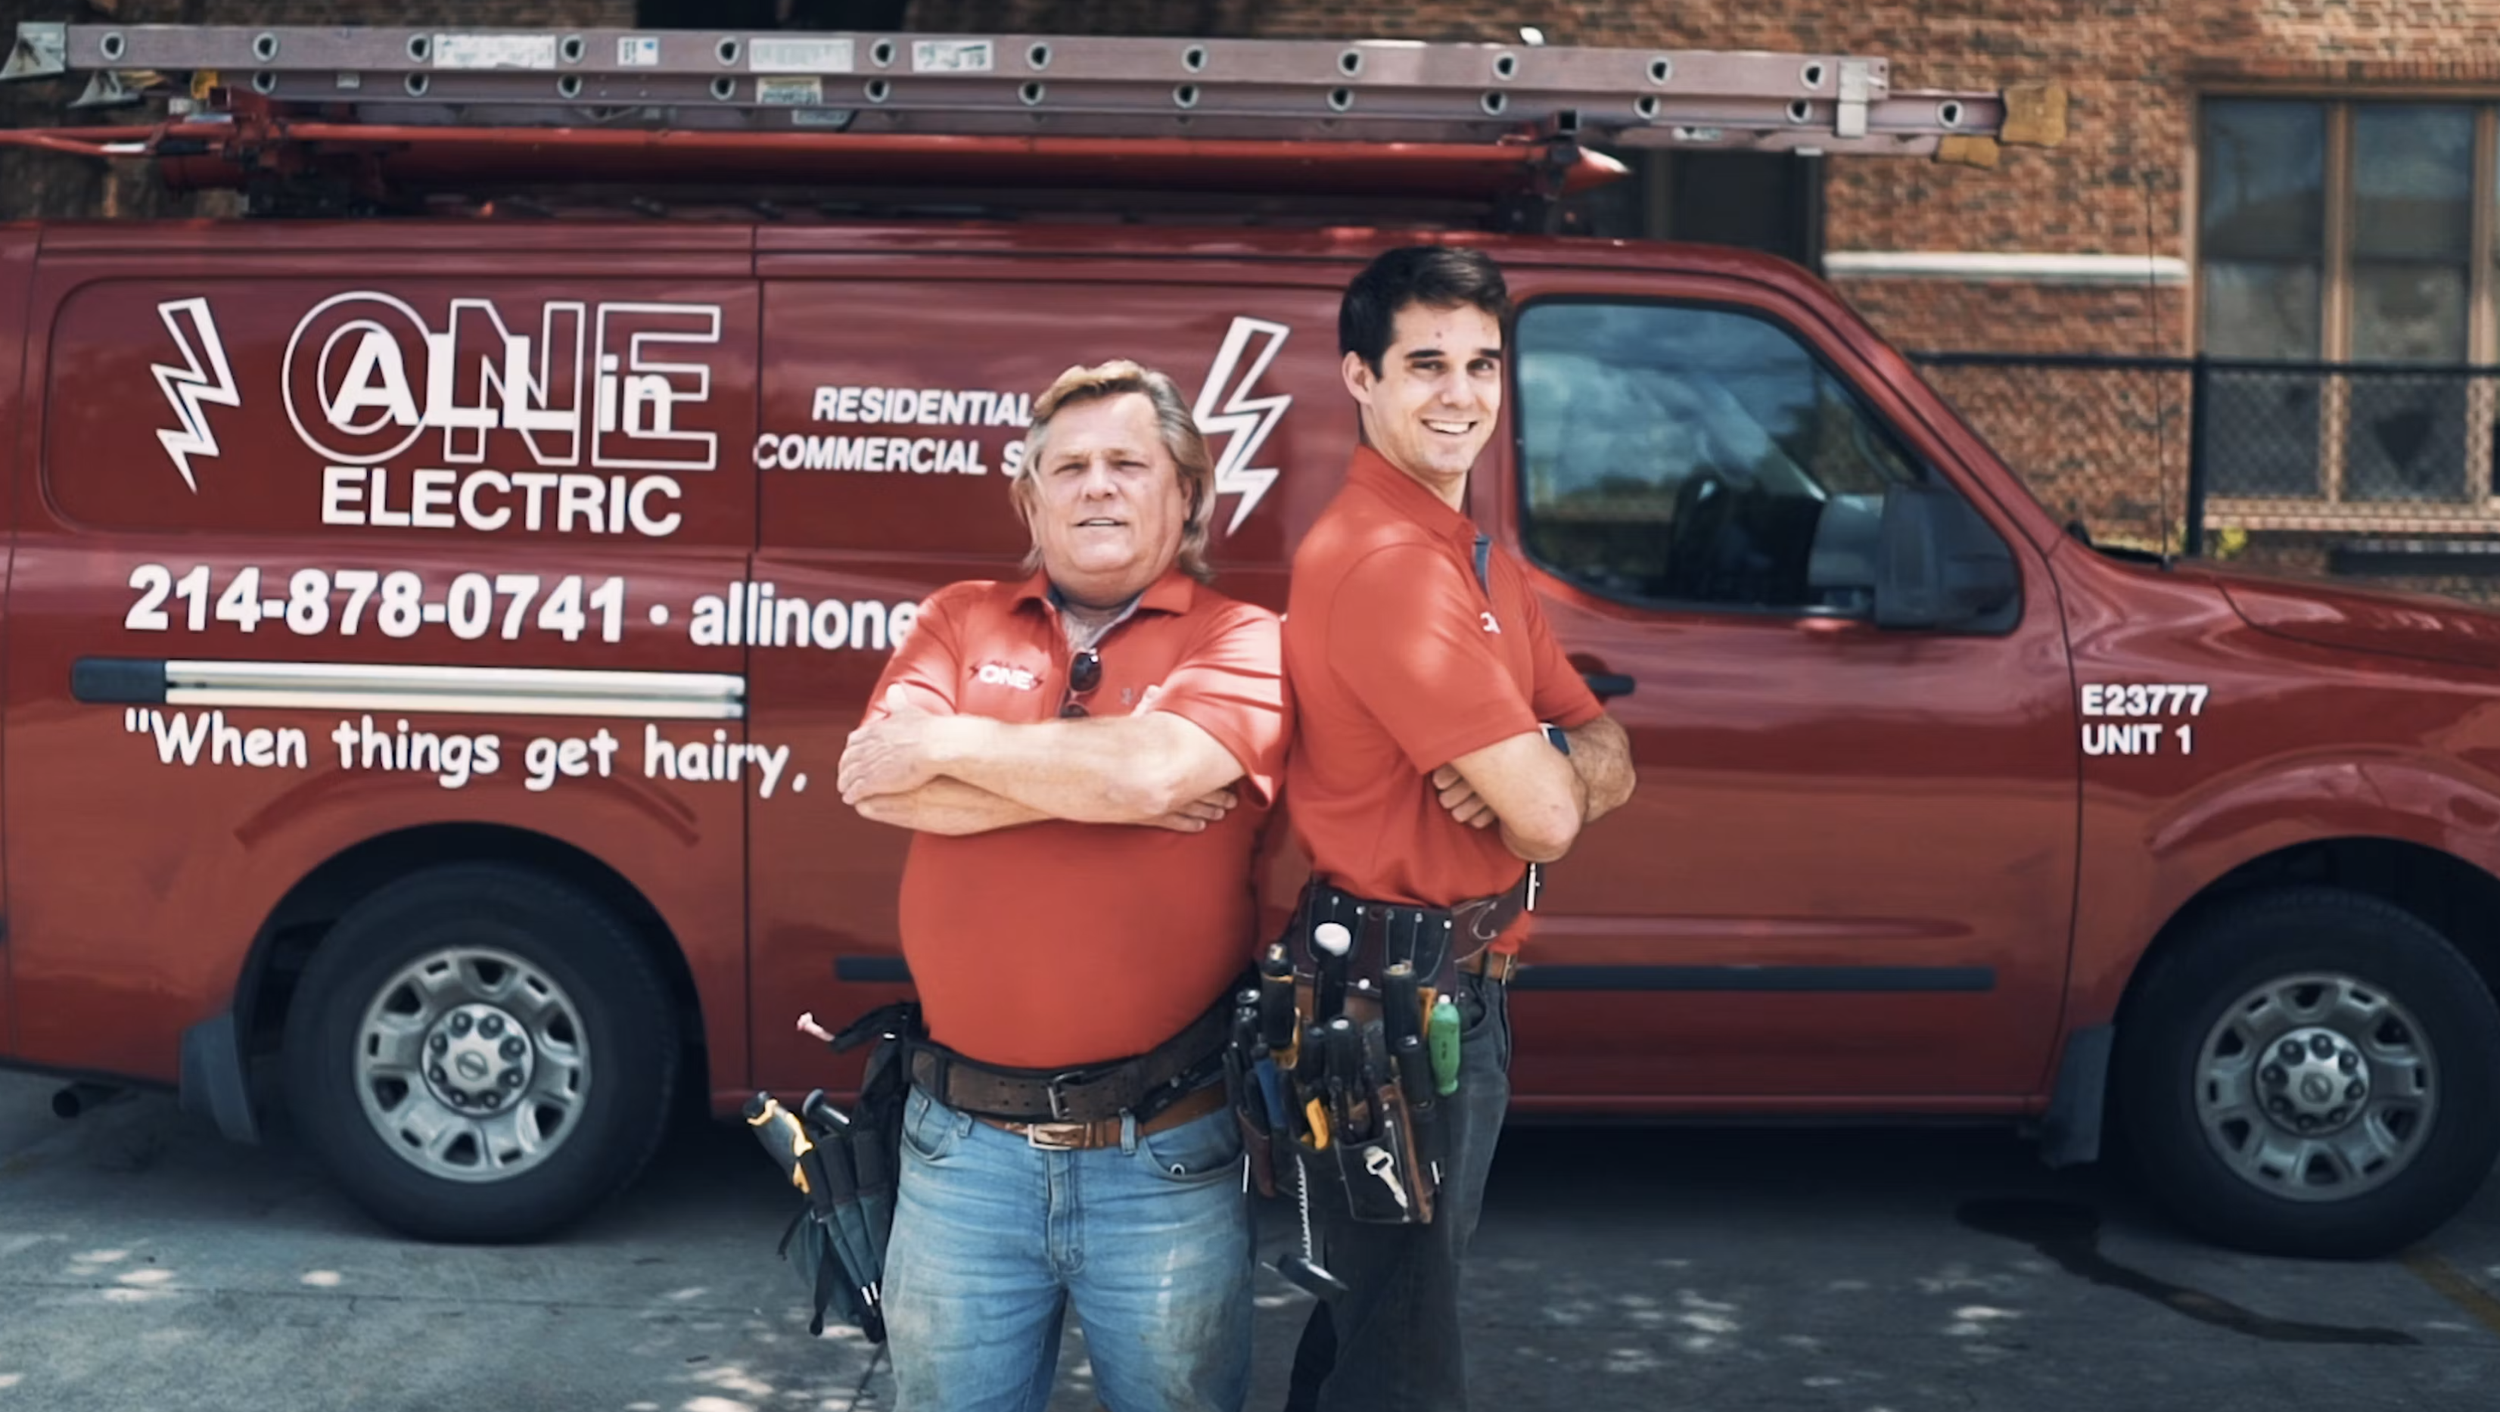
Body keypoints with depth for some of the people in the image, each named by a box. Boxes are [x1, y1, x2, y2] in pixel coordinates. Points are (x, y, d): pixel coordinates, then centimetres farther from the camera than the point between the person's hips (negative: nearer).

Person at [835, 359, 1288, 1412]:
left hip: (1167, 1154, -2)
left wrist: (948, 744, -8)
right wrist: (1107, 781, -12)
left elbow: (1158, 765, -21)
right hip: (964, 1139, 3)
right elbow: (881, 789, -8)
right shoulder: (959, 622, 9)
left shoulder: (1241, 642, 0)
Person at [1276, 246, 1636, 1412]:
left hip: (1465, 992, 10)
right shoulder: (1382, 560, -21)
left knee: (1376, 1306, 24)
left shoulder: (1480, 562, 11)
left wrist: (1523, 771, -15)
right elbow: (1549, 818, -24)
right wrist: (1538, 773, -1)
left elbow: (1606, 762, 7)